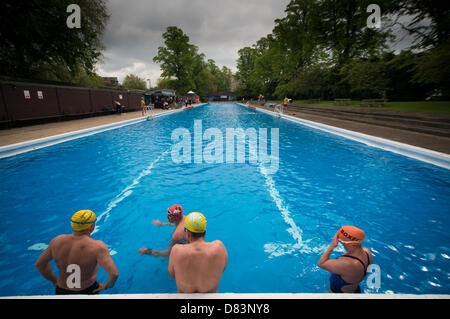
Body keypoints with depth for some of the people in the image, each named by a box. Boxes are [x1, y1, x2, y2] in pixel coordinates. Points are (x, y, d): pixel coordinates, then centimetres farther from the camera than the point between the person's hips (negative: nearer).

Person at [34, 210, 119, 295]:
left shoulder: (57, 241, -12)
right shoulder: (97, 246, -27)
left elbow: (39, 264, 5)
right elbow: (114, 274, -32)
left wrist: (55, 281, 14)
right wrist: (107, 286, -11)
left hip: (62, 291, 4)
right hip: (88, 291, -3)